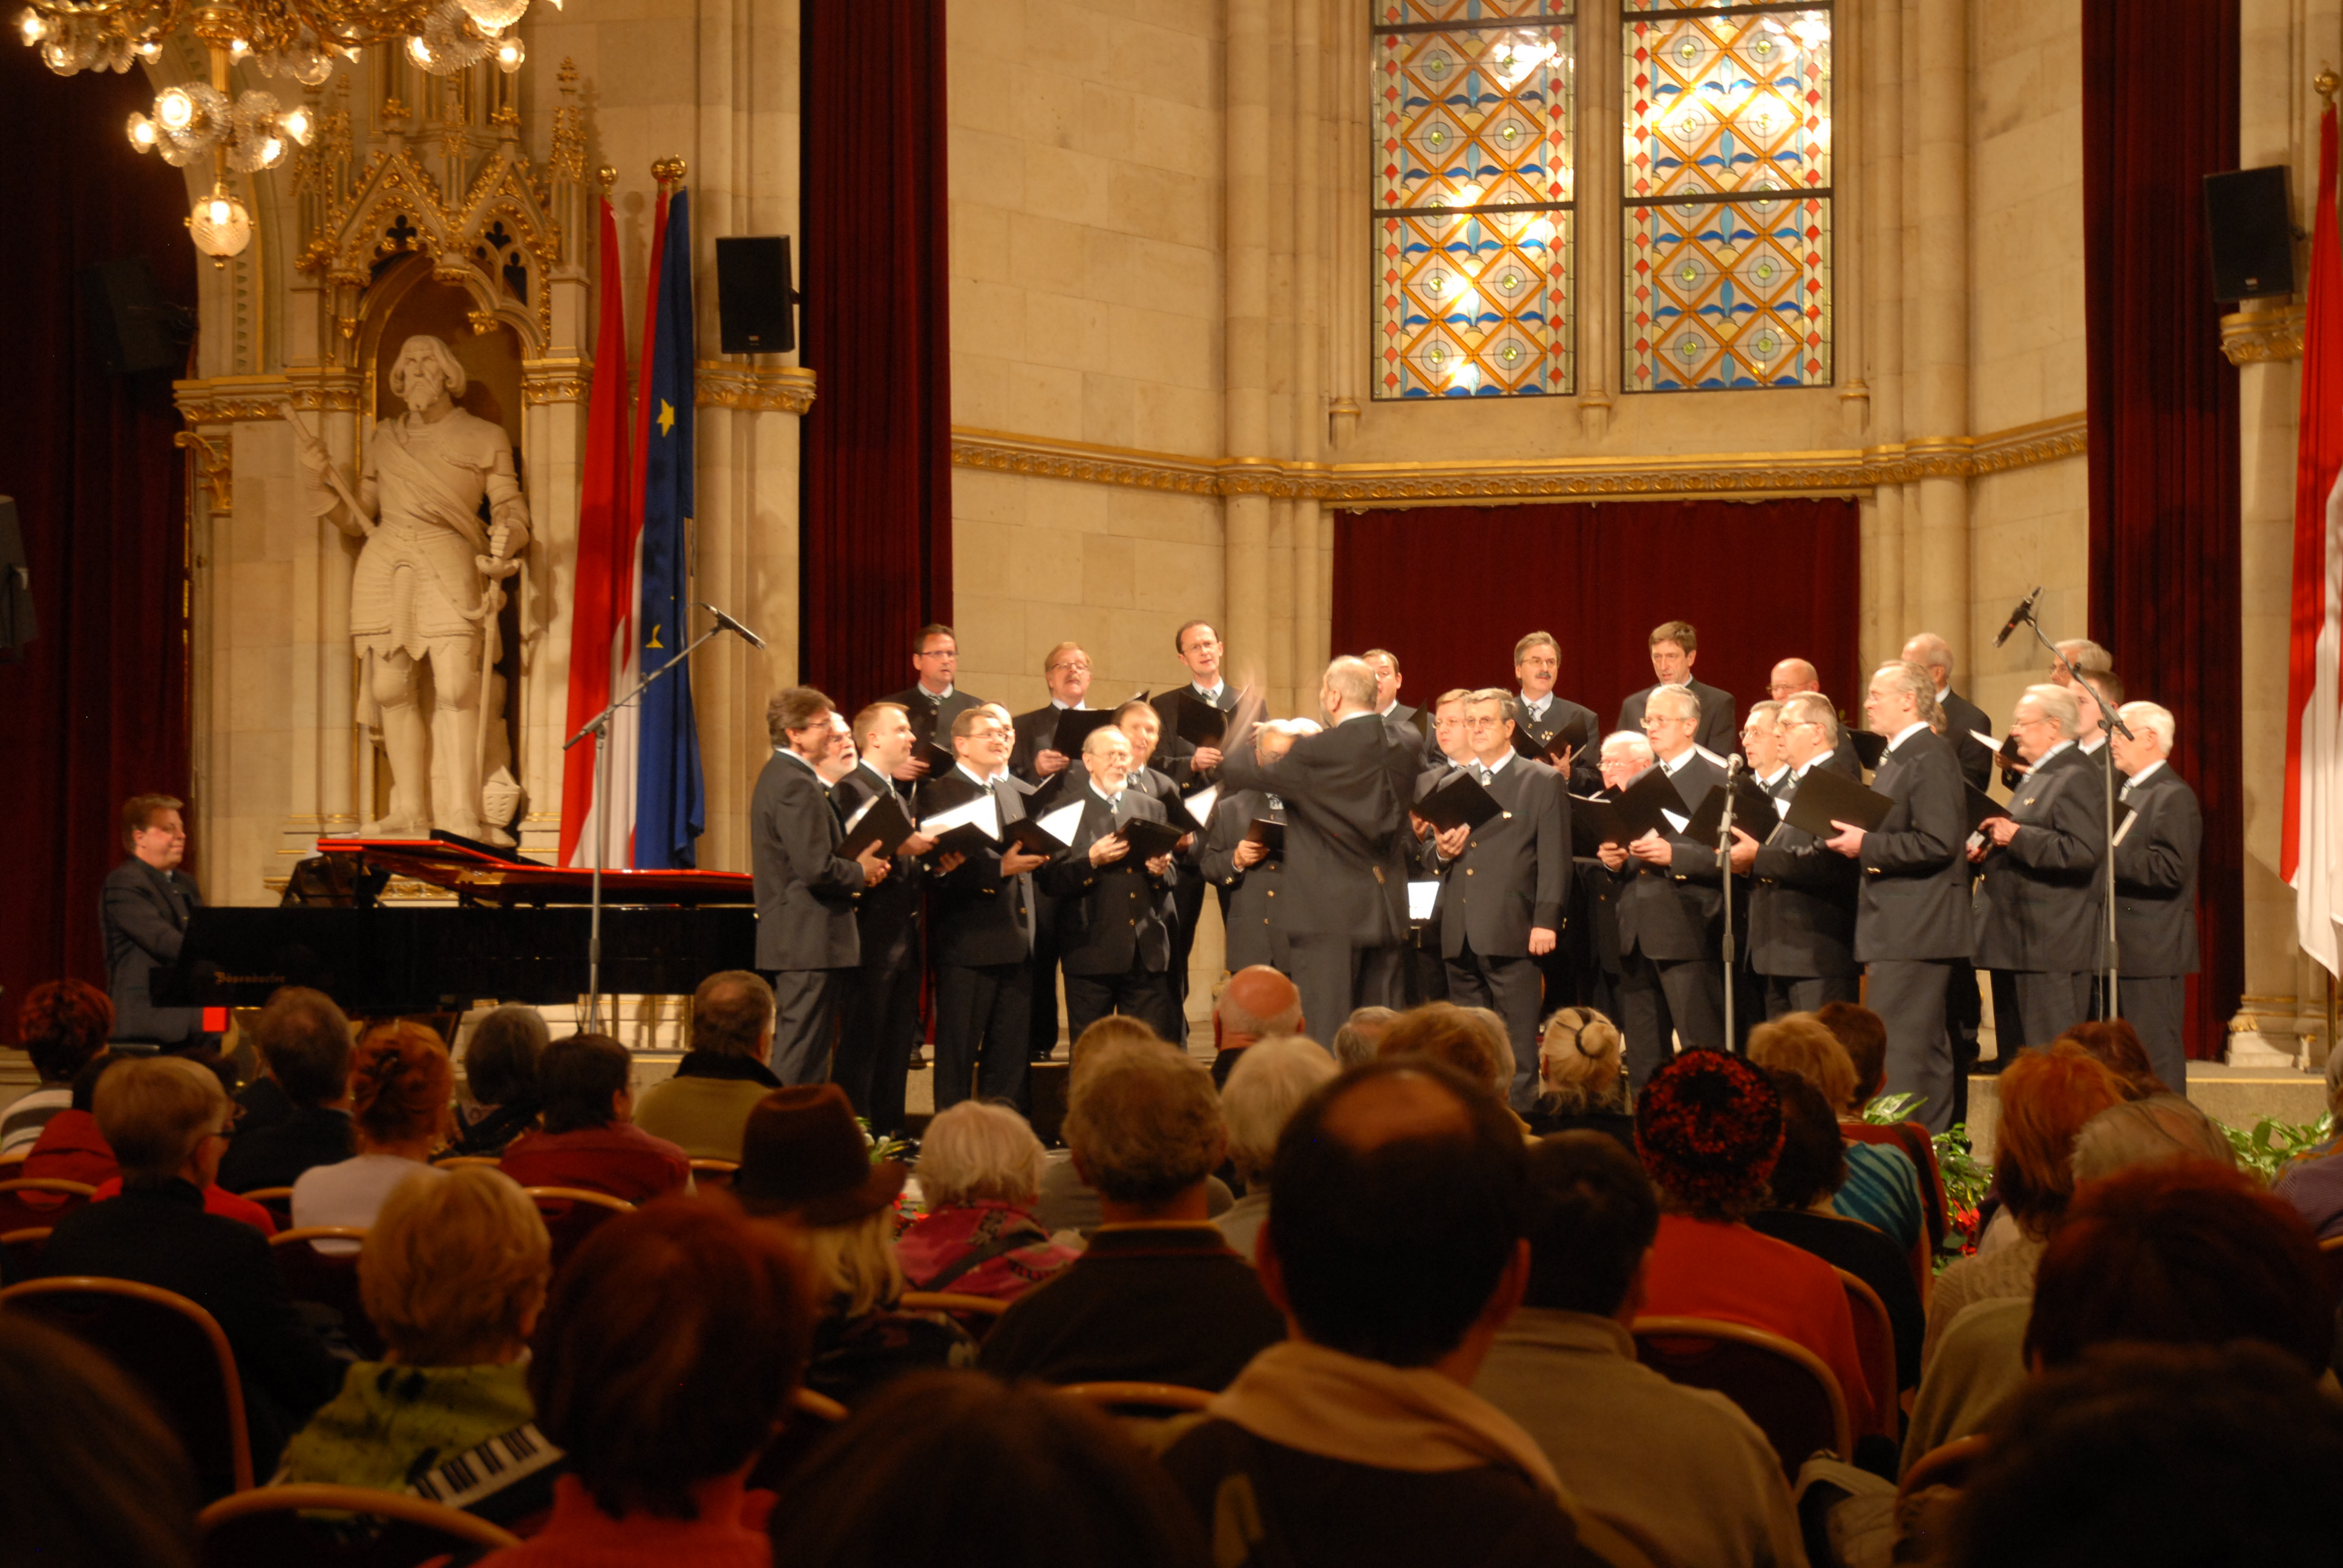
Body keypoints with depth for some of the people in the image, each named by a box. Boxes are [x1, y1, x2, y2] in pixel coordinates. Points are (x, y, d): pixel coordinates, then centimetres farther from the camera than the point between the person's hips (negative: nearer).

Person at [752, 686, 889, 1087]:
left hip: (789, 940, 11)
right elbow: (817, 869, -24)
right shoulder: (797, 786, -17)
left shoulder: (780, 776, 16)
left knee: (796, 1051, 15)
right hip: (809, 939, -11)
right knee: (801, 1058, -7)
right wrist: (860, 873, -6)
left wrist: (858, 864, 6)